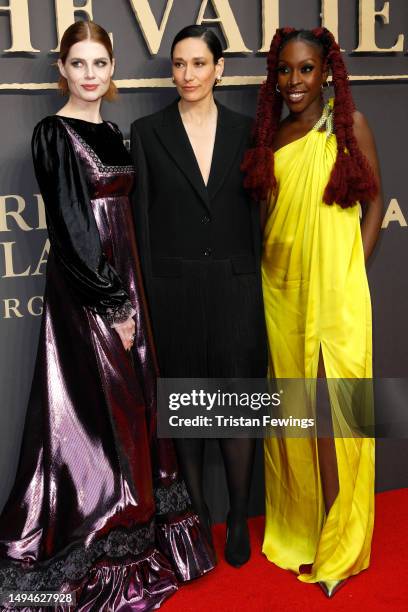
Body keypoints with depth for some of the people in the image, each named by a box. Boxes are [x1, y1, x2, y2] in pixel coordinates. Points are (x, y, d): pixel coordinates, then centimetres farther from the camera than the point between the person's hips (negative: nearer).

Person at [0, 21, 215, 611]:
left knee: (131, 406, 14)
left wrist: (129, 296, 10)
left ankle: (132, 542, 30)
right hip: (83, 294, -8)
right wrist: (111, 302, -16)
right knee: (91, 416, -1)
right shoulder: (54, 134, -9)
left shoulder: (113, 132, 14)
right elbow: (71, 230, -15)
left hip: (122, 284, 8)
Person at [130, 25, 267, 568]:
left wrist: (259, 288, 2)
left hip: (233, 285, 1)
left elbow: (254, 213, 6)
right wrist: (146, 296, -4)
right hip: (175, 287, 0)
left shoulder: (245, 131, 6)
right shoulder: (147, 131, 2)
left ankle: (239, 517, 22)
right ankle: (195, 506, 29)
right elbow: (143, 218, 0)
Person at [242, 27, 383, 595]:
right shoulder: (270, 134, 11)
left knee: (334, 409, -2)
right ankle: (295, 529, 28)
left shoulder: (350, 124, 1)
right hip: (281, 287, 4)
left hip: (335, 287, -4)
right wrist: (267, 265, 5)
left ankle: (339, 542, 15)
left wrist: (353, 267, -5)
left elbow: (374, 198, 3)